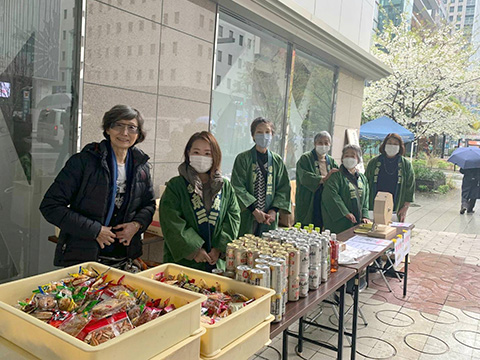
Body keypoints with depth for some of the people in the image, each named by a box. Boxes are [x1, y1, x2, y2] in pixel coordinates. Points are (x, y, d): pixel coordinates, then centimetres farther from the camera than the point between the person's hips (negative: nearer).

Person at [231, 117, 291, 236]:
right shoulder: (243, 158, -1)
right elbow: (238, 187, -8)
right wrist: (255, 210, -14)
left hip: (269, 219, 3)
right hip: (246, 218, -3)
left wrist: (274, 210, -7)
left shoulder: (277, 161, 10)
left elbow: (284, 189, 8)